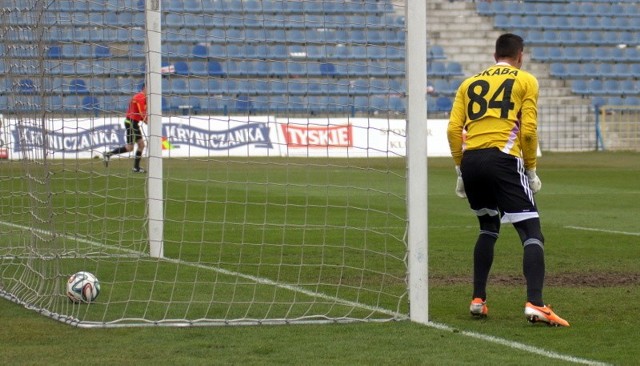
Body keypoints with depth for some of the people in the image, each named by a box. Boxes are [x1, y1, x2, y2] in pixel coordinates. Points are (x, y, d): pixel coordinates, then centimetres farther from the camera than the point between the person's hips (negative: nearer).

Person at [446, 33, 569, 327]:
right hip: (502, 159, -5)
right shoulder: (525, 81, 9)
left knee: (488, 228, 25)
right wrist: (531, 170, 9)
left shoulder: (470, 83, 20)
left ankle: (477, 300, 22)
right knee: (531, 232, -5)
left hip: (471, 160, 5)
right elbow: (528, 129, -2)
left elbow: (453, 129, 9)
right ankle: (535, 303, -23)